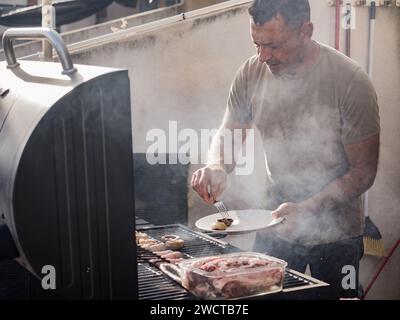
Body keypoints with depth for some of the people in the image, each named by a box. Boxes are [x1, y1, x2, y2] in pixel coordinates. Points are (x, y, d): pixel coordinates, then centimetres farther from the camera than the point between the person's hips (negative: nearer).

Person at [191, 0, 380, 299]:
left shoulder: (351, 81, -21)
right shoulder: (252, 72, -8)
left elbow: (363, 171, -16)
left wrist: (307, 209, -28)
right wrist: (217, 166, -19)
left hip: (335, 233, -3)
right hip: (274, 229, 4)